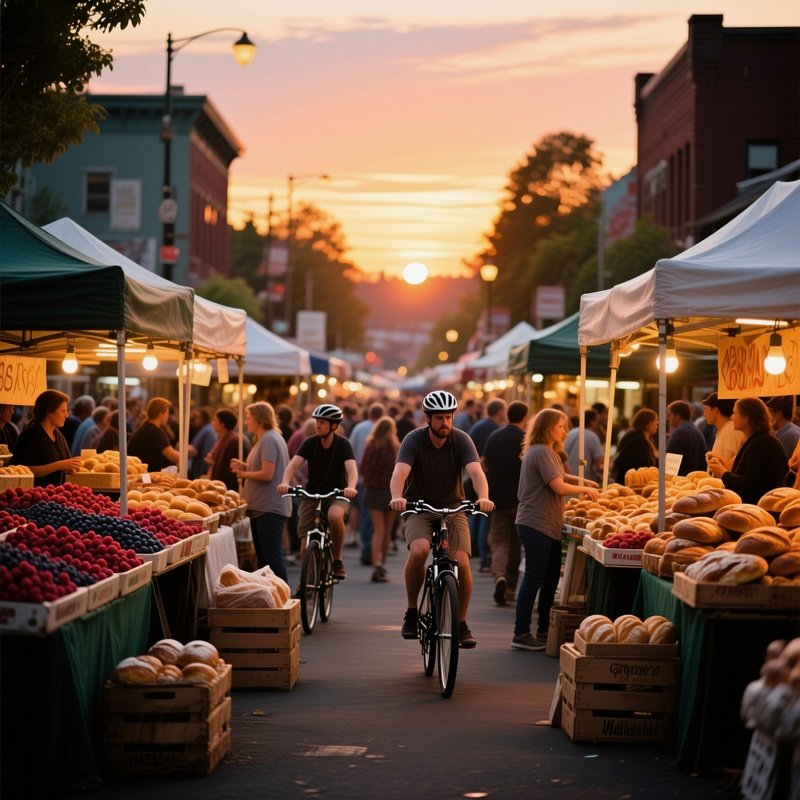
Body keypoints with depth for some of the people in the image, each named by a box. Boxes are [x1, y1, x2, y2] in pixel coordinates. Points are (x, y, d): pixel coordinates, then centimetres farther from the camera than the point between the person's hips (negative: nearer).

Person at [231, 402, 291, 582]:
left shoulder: (269, 440, -14)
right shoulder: (264, 439, 18)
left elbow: (267, 474, -21)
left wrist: (244, 473, -8)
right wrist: (244, 467, 7)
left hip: (269, 508, -11)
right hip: (262, 507, 11)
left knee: (272, 556, -11)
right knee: (263, 556, 14)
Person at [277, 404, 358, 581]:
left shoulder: (343, 444, -10)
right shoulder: (310, 443, -5)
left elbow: (351, 468, -26)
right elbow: (294, 464, -18)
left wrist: (351, 487, -48)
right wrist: (285, 482, -39)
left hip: (337, 494, -2)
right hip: (312, 493, 2)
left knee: (335, 516, -36)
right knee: (306, 541, -7)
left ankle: (337, 560, -16)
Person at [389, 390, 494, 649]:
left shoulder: (461, 440, -10)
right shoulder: (414, 440, -13)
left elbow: (476, 472, -25)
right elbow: (400, 472, -28)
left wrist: (483, 497, -46)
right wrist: (397, 497, -49)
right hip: (419, 508, -1)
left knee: (462, 563, -17)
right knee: (419, 551, -31)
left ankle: (461, 623, 3)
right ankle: (411, 612, -11)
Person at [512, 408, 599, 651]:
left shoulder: (547, 452, 18)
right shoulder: (542, 452, -15)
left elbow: (558, 476, 31)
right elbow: (559, 487, -20)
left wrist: (584, 482, 17)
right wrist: (585, 490, -5)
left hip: (548, 526, 11)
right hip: (536, 525, -11)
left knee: (550, 579, 13)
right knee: (534, 579, -8)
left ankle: (543, 631, 20)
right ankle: (521, 634, -5)